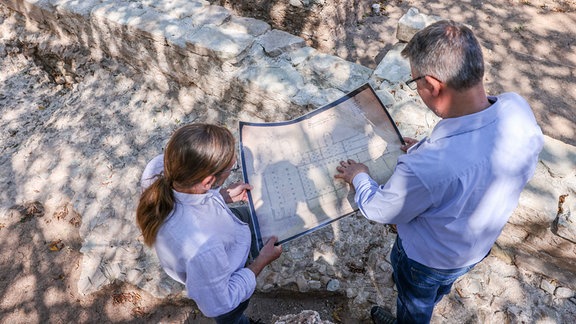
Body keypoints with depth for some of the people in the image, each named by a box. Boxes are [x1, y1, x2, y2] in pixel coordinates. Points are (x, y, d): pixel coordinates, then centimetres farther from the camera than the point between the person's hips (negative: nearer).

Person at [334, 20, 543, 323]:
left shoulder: (425, 167, -47)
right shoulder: (519, 108, -27)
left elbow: (380, 210, -24)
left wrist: (359, 177, -5)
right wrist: (429, 149, 2)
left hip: (427, 258, -6)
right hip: (480, 246, 7)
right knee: (439, 289, 40)